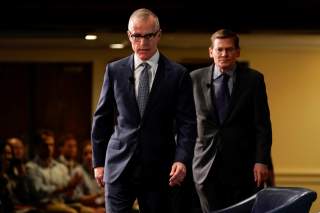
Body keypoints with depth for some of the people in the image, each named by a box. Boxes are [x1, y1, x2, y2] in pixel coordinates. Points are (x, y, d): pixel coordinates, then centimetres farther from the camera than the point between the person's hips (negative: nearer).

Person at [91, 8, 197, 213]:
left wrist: (182, 159, -15)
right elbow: (102, 118, 11)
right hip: (119, 165, 1)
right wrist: (98, 161, 9)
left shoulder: (178, 74, 1)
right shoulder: (114, 70, 6)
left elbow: (187, 124, -1)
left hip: (159, 168, 0)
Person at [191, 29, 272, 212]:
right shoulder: (196, 79, 4)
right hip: (207, 165, 1)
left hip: (243, 165, -1)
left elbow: (263, 125, -1)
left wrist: (262, 161, -8)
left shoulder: (254, 79, 1)